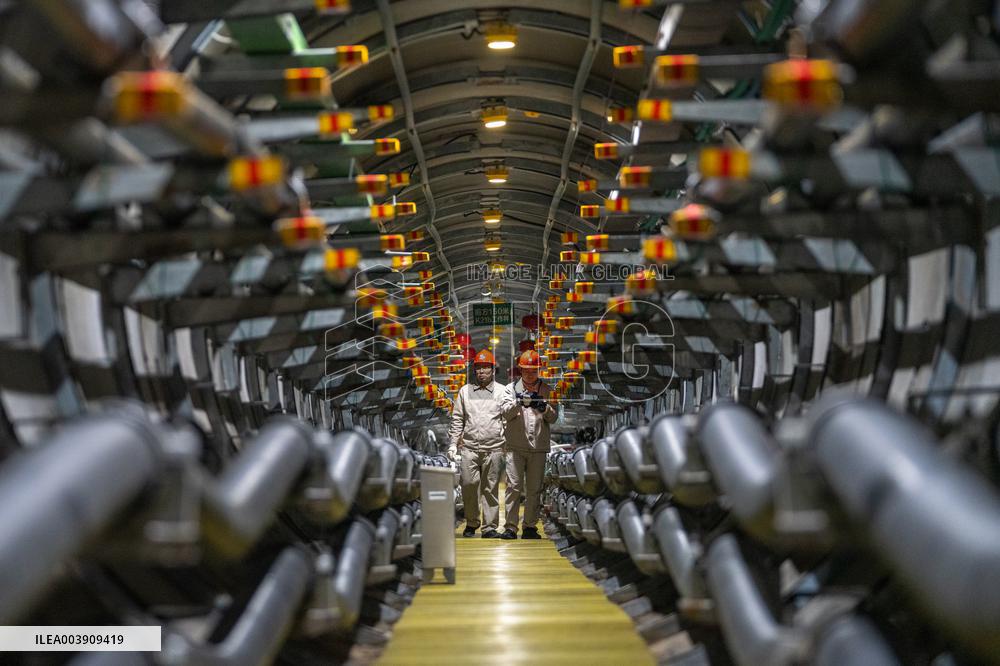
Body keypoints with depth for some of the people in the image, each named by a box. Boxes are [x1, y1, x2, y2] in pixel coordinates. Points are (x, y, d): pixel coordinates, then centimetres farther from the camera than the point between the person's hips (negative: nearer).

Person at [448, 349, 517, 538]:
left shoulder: (502, 391, 9)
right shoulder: (465, 391, 15)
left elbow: (508, 414, -7)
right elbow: (457, 419, 17)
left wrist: (511, 406, -29)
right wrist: (453, 443, 10)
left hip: (493, 448, -1)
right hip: (469, 447, 1)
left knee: (490, 488, 1)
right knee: (469, 484, -6)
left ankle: (490, 527, 7)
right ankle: (471, 523, 11)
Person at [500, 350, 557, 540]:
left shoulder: (546, 390, 11)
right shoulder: (512, 388, 8)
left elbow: (553, 418, 5)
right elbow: (506, 414, -4)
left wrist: (544, 407, -14)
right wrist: (519, 403, -21)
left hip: (538, 446, 2)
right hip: (516, 447, -2)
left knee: (534, 489, 4)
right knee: (514, 486, -7)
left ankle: (530, 527, 10)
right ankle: (510, 527, -6)